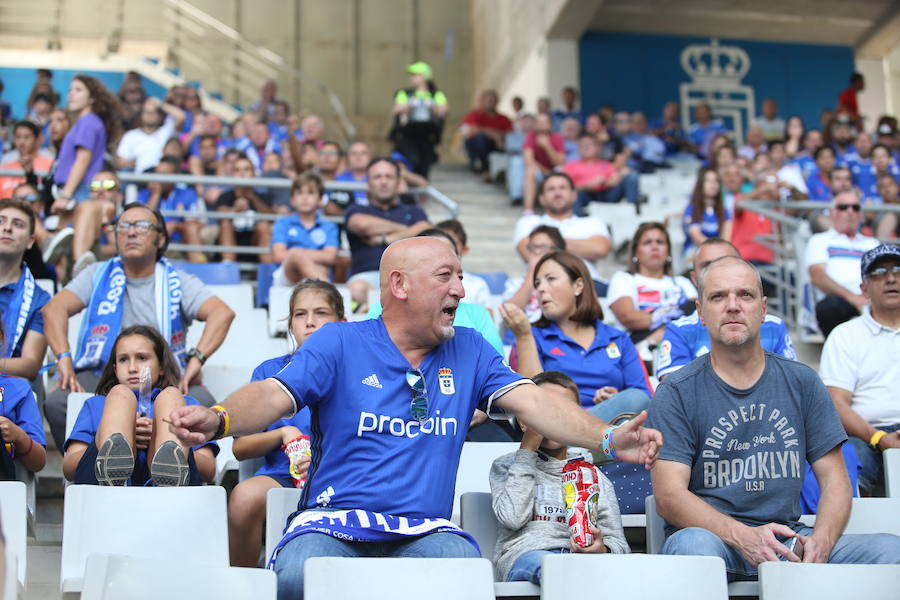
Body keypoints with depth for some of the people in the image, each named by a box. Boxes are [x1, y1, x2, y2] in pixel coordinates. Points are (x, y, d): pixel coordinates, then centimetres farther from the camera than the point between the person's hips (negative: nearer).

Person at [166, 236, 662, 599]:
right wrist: (217, 420, -30)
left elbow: (532, 402, 4)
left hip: (425, 531, 2)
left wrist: (608, 439, -12)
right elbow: (274, 396, -7)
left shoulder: (469, 352, 14)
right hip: (333, 522, -2)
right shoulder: (338, 343, 5)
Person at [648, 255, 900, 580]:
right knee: (694, 545, -39)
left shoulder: (802, 382, 11)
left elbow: (835, 480, 10)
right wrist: (742, 536, -25)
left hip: (788, 539, 4)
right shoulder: (676, 392, 1)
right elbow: (669, 495, -8)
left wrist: (821, 541, -13)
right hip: (714, 538, -4)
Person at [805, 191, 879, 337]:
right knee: (830, 306, -40)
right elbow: (817, 277, 4)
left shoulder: (873, 244, 35)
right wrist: (851, 296, -14)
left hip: (874, 301, 2)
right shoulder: (820, 241, 23)